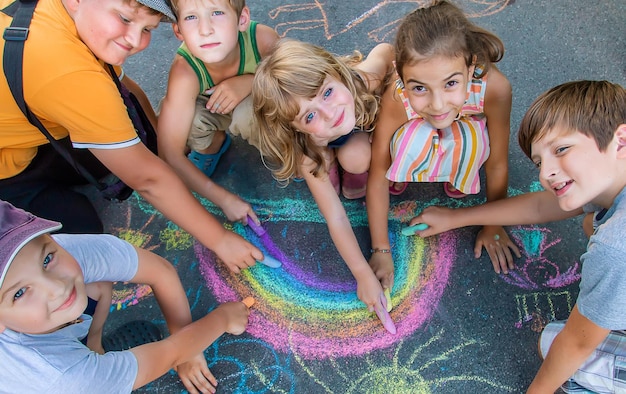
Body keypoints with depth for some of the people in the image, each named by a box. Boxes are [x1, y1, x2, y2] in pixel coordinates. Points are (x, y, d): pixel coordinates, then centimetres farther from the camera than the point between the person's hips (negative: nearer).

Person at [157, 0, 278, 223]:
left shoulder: (262, 39, -35)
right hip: (210, 111, 1)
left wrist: (250, 81, -35)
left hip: (254, 106, 0)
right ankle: (212, 146, 4)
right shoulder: (185, 71, -37)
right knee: (189, 116, -32)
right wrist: (225, 199, -31)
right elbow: (169, 154, -34)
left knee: (246, 113, -34)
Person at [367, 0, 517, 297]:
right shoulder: (396, 99, -41)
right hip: (418, 134, -1)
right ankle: (403, 178, 0)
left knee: (470, 139, -29)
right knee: (413, 139, -32)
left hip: (467, 131, 2)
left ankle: (459, 183, 2)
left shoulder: (494, 86, -41)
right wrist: (381, 250, -25)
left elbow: (497, 164, -26)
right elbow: (377, 174, -30)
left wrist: (493, 226, -12)